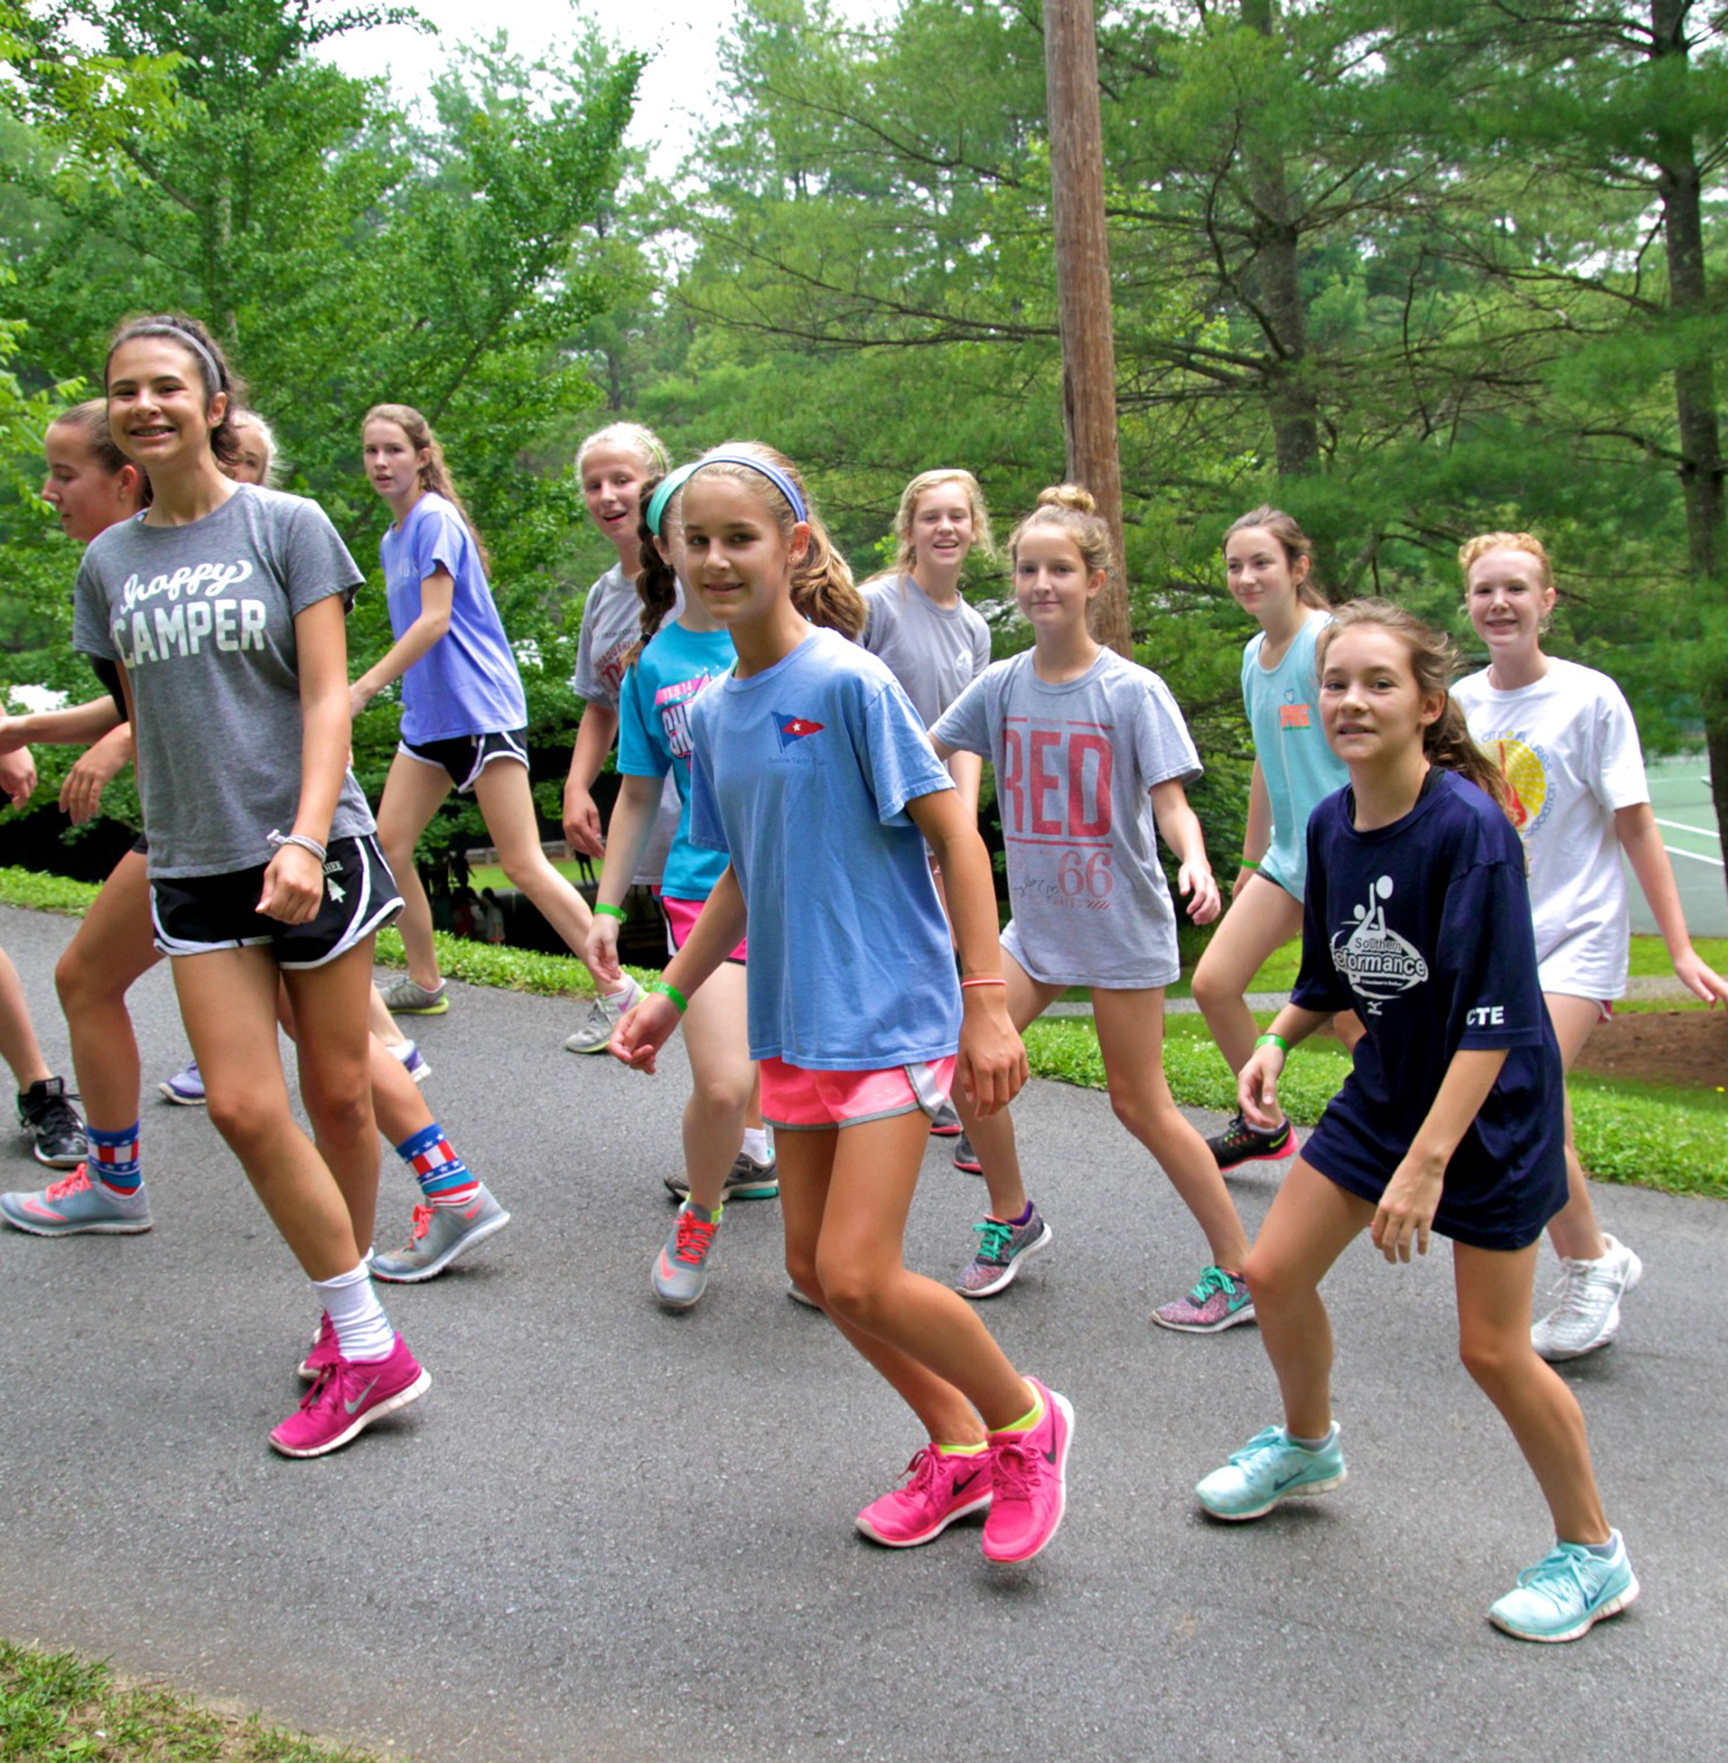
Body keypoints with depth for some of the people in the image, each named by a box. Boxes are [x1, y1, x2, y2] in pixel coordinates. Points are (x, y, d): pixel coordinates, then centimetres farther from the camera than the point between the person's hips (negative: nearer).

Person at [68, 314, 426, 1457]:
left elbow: (327, 696, -8)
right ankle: (367, 1341, 7)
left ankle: (355, 1328, 22)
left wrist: (305, 838, -19)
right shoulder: (110, 563, 9)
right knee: (244, 1107, -5)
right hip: (194, 868, 4)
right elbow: (149, 719, 15)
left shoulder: (287, 526, -2)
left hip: (314, 850, -3)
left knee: (338, 1098, 5)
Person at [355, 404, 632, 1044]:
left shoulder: (436, 520, -10)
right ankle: (424, 982, 19)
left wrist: (360, 690, -20)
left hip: (481, 711, -9)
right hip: (427, 716, 9)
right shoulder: (392, 539, 16)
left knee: (523, 865, -10)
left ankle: (620, 992, -5)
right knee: (388, 843, 5)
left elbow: (435, 620, -18)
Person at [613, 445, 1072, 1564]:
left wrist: (987, 1001, -19)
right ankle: (959, 1448, 30)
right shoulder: (713, 713, 8)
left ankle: (1026, 1421, 14)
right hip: (795, 1022, 8)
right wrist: (671, 998, 18)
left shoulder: (848, 682, -14)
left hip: (889, 1013, -8)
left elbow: (954, 835, -15)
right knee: (814, 1264, 11)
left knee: (860, 1275, -12)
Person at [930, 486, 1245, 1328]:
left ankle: (1239, 1271, 14)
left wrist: (1195, 864, -34)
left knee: (1139, 1103, 0)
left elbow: (1171, 802, -15)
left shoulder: (1132, 690, -12)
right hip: (1037, 916, 5)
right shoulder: (1003, 684, 0)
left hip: (1120, 919, -5)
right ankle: (1011, 1217, 21)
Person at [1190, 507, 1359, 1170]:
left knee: (1352, 1017, -4)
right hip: (1289, 856, 8)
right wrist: (1251, 860, 24)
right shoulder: (1255, 654, 10)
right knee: (1213, 983, 2)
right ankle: (1264, 1126, 20)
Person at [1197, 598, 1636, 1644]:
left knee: (1492, 1349, -1)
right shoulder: (1331, 826, -3)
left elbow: (1495, 1019, -28)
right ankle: (1310, 1447, 37)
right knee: (1276, 1273, 8)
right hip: (1384, 1092, 7)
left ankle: (1595, 1556, 21)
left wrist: (1427, 1163, -31)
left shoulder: (1469, 828, -25)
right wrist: (1276, 1044, -6)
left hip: (1490, 1114, -7)